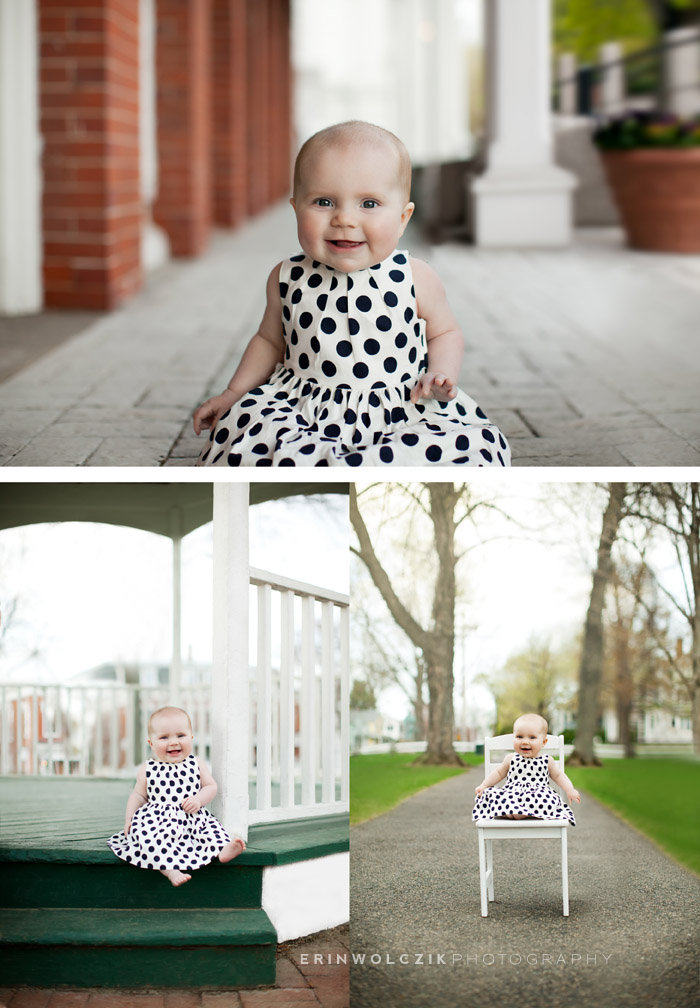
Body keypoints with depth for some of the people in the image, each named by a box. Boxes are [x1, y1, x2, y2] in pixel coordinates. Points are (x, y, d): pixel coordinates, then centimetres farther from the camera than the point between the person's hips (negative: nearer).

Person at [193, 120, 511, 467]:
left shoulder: (415, 280, -4)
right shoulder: (288, 279, 1)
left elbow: (445, 333, 11)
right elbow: (270, 340, 19)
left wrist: (440, 374, -8)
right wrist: (233, 394, 12)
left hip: (402, 409, 0)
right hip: (302, 409, 0)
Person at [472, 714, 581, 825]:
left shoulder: (546, 760, 9)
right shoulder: (511, 759, 11)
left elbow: (558, 776, 19)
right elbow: (499, 773, 24)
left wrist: (570, 790, 6)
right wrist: (483, 786, 16)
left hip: (539, 795, -1)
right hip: (512, 794, 1)